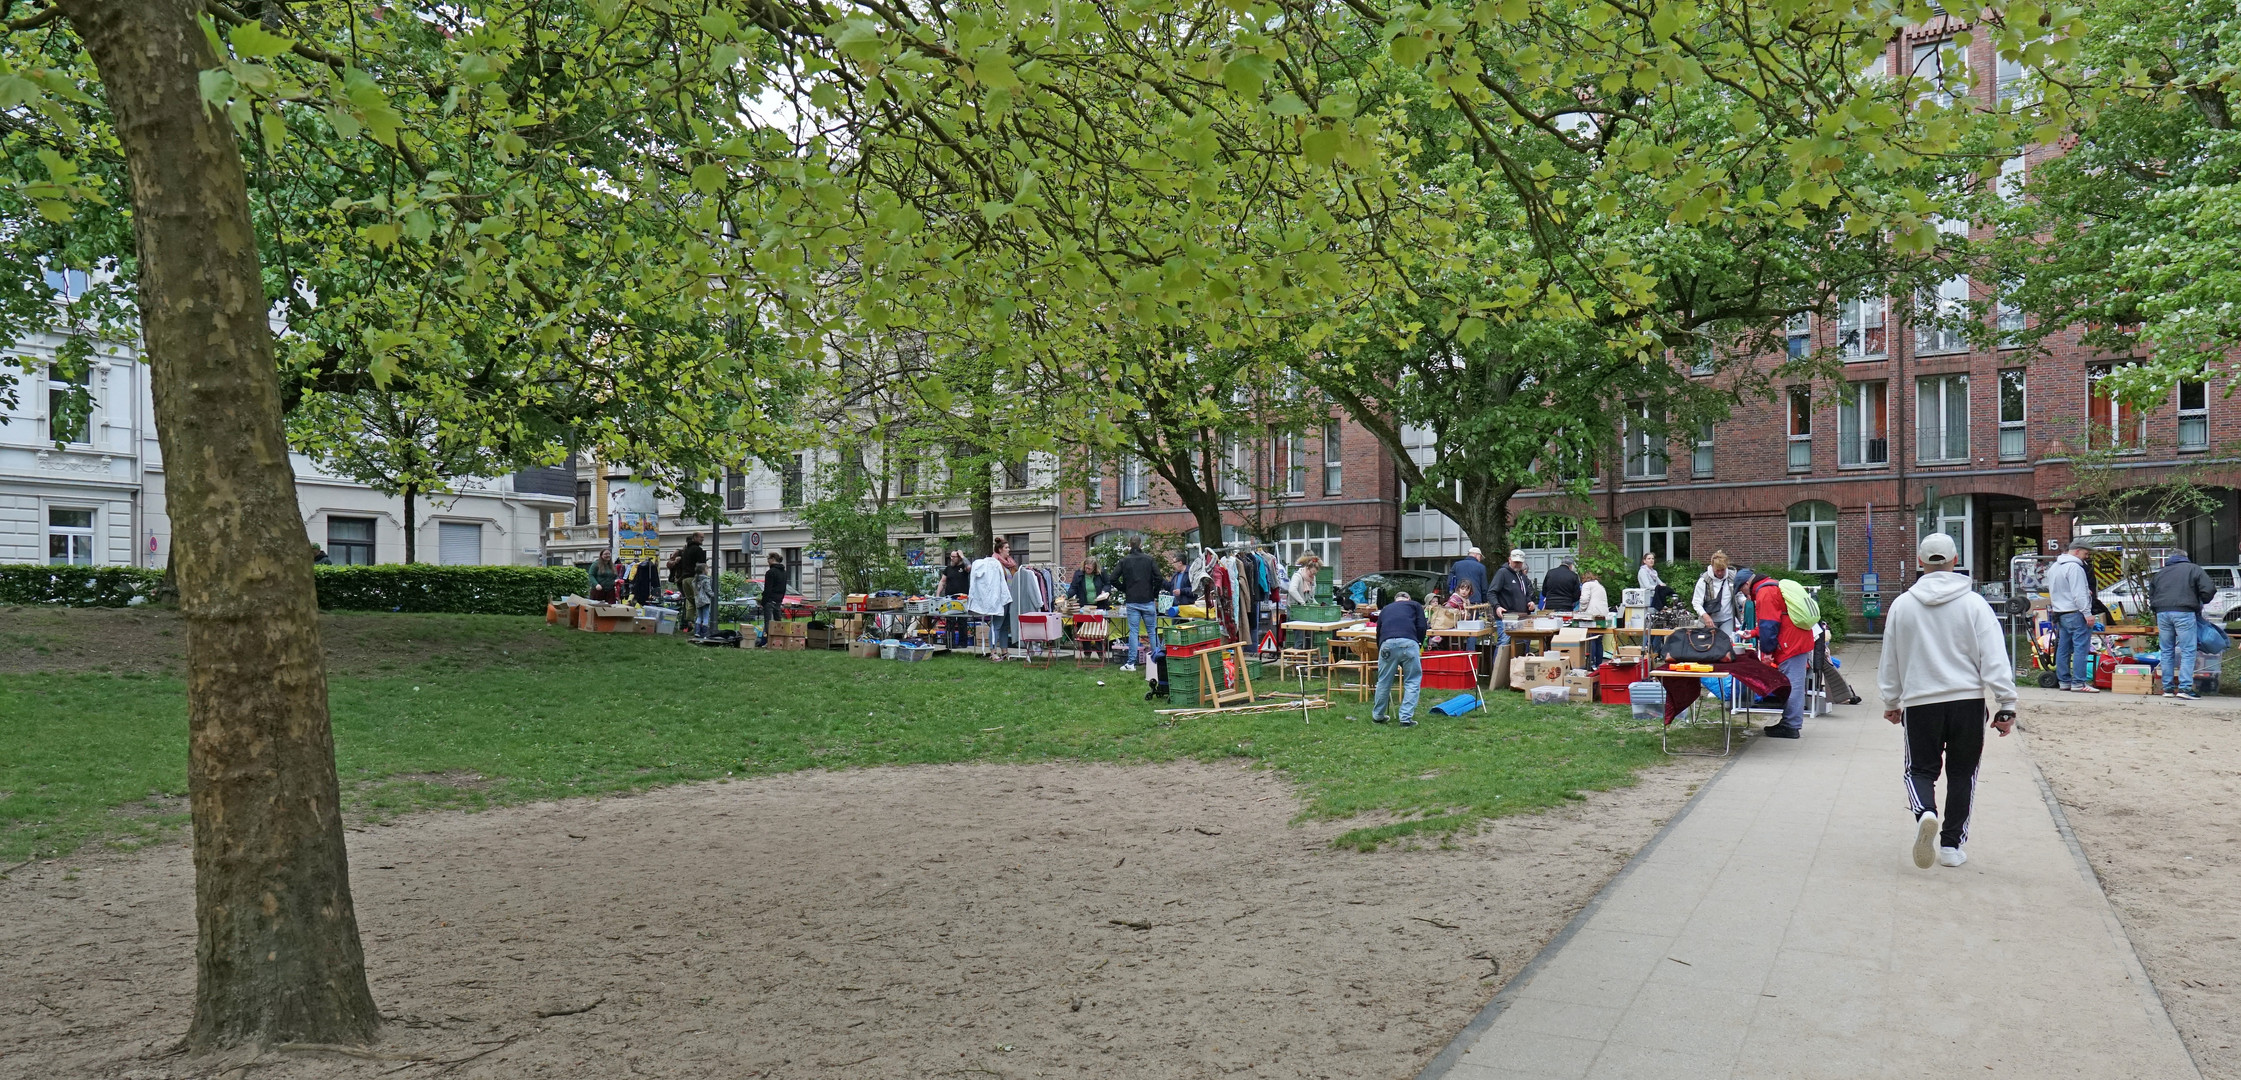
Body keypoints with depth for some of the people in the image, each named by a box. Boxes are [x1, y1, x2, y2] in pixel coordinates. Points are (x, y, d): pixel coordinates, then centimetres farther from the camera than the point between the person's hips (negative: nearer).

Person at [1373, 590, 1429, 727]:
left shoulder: (1385, 609, 35)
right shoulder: (1415, 605, 26)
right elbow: (1422, 627, 11)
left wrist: (1380, 651, 48)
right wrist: (1419, 646, 22)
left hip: (1387, 644, 3)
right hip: (1409, 643, -3)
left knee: (1383, 682, 16)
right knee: (1412, 682, 10)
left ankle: (1377, 716, 29)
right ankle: (1406, 718, 6)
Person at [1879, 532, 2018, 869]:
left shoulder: (1902, 604, 2)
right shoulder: (1974, 604, -3)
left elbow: (1890, 661, 11)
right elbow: (1995, 659, -7)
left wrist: (1891, 702, 23)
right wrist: (2006, 705, -2)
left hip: (1919, 702, 0)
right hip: (1968, 701, 0)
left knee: (1920, 769, 9)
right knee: (1962, 773, 13)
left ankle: (1925, 814, -22)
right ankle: (1952, 845, 15)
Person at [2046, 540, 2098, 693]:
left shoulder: (2053, 567, 16)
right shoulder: (2074, 567, -14)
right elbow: (2079, 594, -19)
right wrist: (2087, 613, -18)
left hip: (2059, 613, 9)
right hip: (2075, 613, -9)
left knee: (2063, 649, 11)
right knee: (2081, 648, -8)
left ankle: (2064, 681, 15)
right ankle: (2079, 683, -10)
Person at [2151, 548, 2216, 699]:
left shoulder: (2160, 572, 22)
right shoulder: (2193, 569, 10)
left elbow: (2151, 595, 24)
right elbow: (2208, 589, -1)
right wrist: (2202, 603, 17)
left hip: (2162, 613, 4)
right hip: (2183, 613, -4)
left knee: (2166, 651, 10)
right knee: (2188, 651, -3)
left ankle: (2168, 688, 10)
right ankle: (2185, 687, -12)